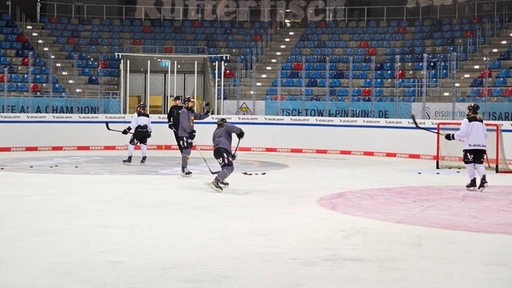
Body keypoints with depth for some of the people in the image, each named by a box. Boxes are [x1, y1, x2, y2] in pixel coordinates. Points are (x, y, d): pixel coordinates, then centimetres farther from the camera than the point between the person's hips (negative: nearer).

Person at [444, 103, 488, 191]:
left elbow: (462, 133, -12)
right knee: (479, 163, 8)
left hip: (470, 145, -6)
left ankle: (473, 182, 4)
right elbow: (485, 134, 21)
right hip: (481, 146, 6)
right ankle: (483, 179, -14)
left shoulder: (467, 120, -4)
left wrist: (452, 136, -2)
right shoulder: (481, 121, 17)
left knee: (469, 163, 5)